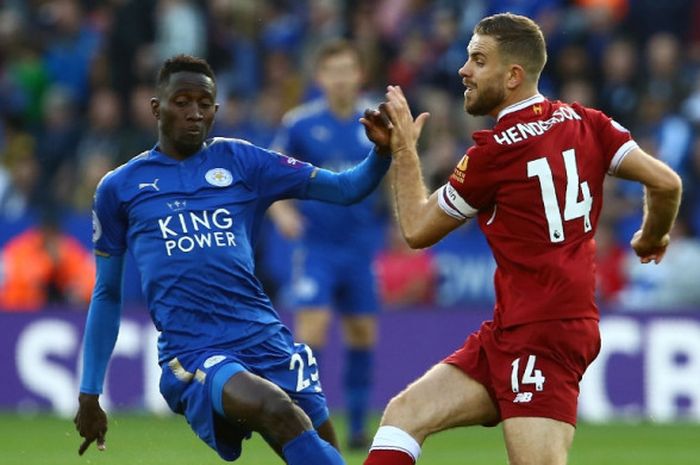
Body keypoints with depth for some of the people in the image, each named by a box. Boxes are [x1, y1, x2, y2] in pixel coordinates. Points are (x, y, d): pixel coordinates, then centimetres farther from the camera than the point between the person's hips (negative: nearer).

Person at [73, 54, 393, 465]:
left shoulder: (240, 161, 12)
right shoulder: (119, 188, 11)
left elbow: (347, 188, 7)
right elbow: (107, 295, 19)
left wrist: (382, 151, -14)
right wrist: (89, 394, 17)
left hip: (267, 339, 3)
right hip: (192, 354, -3)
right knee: (279, 413, -31)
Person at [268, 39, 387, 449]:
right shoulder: (299, 123, -5)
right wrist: (281, 211, -15)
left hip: (362, 246, 3)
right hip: (316, 244, -3)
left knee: (363, 335, 6)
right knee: (312, 328, -14)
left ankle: (358, 427, 18)